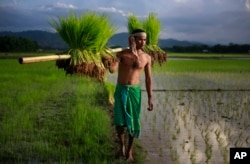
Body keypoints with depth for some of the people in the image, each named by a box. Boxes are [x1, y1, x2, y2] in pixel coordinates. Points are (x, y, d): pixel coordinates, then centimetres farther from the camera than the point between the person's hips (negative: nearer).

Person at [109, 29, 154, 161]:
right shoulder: (122, 54, -6)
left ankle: (130, 150, 24)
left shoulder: (147, 58, 1)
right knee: (120, 122, -4)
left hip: (135, 91, 2)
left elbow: (148, 79, 5)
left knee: (133, 122, 5)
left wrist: (150, 98, 2)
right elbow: (112, 70, -21)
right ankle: (122, 145, 25)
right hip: (121, 90, -1)